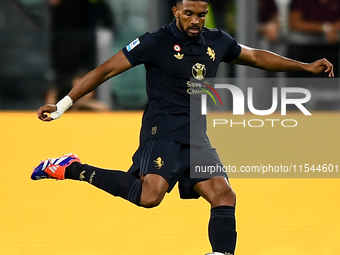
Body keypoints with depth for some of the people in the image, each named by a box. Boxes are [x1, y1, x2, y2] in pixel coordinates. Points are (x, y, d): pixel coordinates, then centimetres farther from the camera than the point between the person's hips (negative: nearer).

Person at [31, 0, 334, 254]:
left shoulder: (217, 42, 9)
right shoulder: (156, 42, -9)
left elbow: (257, 56, 26)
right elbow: (107, 69, -7)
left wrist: (306, 67, 25)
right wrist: (63, 104, -11)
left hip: (197, 139, 6)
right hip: (162, 133, -6)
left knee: (224, 195, -9)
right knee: (150, 194, -28)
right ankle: (71, 168, -16)